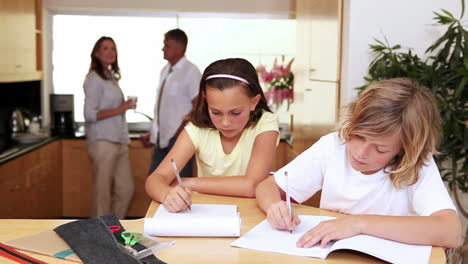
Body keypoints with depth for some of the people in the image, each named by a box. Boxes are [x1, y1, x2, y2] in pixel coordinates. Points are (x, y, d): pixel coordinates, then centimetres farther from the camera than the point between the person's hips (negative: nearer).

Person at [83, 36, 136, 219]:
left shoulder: (112, 77, 16)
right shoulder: (94, 79, -8)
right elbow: (90, 114, -15)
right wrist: (119, 110, -17)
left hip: (118, 142, 8)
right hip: (103, 142, -8)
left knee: (126, 189, 10)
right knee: (103, 193, 0)